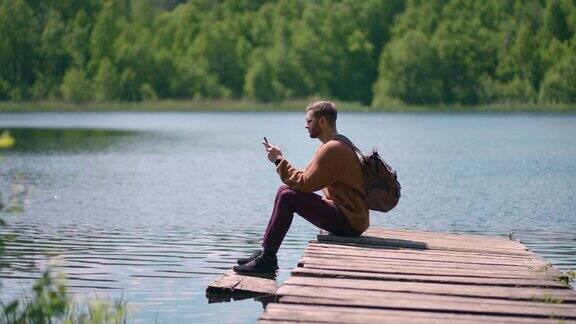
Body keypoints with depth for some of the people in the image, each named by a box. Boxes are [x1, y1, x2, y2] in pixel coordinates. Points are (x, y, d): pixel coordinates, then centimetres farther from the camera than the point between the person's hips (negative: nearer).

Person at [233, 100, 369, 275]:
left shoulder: (333, 149, -18)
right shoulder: (333, 145, 17)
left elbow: (305, 183, -18)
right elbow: (307, 178, 14)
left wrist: (280, 160, -9)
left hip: (348, 220, -11)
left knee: (288, 196, -19)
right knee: (284, 190, 11)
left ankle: (267, 259, -14)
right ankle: (266, 252, 9)